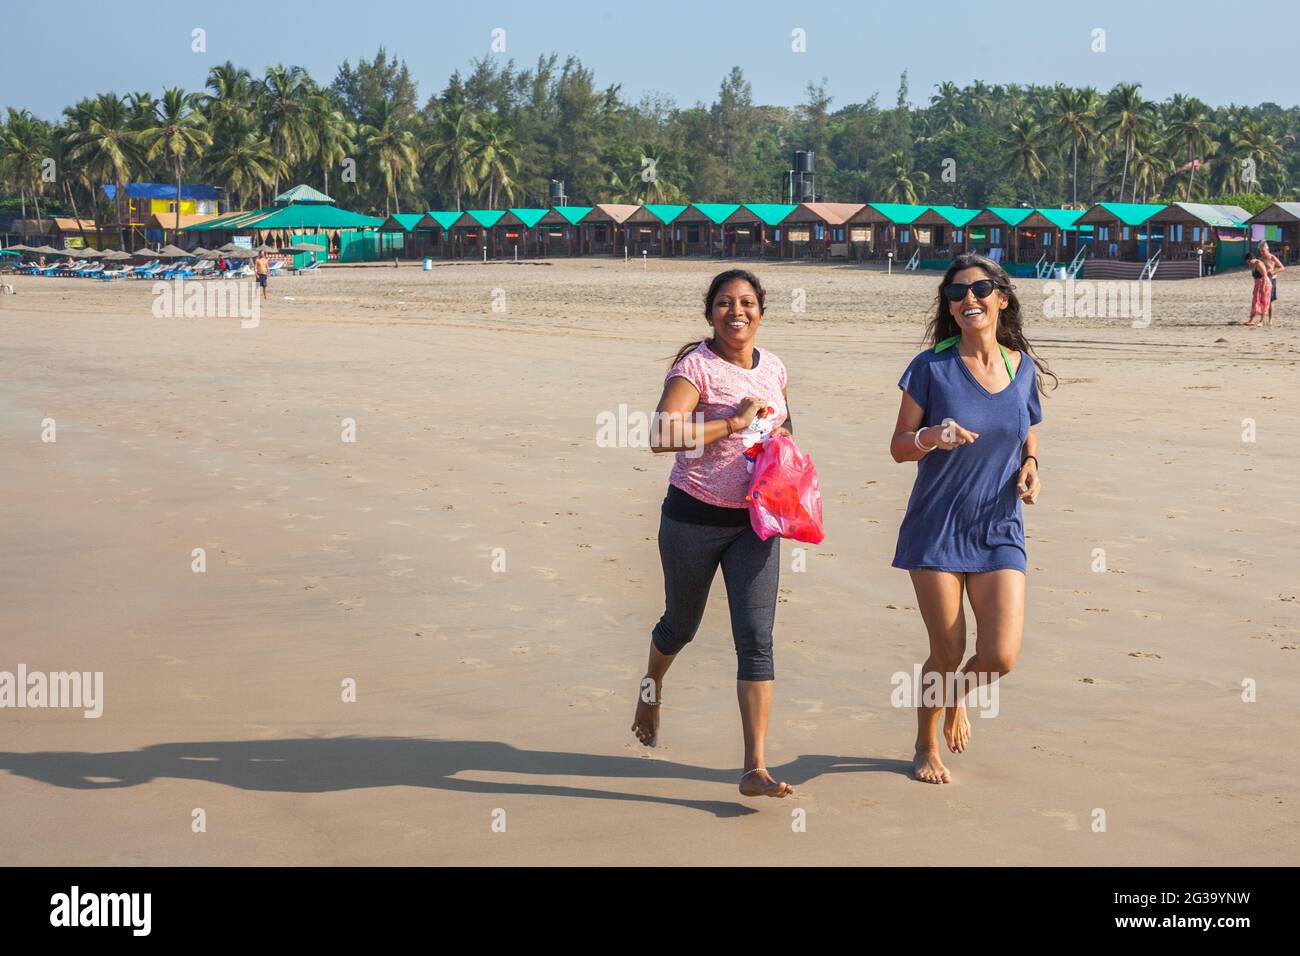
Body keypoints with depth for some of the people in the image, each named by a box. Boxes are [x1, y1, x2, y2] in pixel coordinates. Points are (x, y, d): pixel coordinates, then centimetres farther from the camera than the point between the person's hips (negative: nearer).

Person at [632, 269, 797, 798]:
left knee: (756, 640, -8)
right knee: (682, 624, 17)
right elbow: (661, 436, -26)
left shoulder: (772, 368, 7)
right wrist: (732, 423, -25)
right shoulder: (696, 366, -12)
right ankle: (651, 688, 52)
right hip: (694, 517, -3)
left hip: (755, 523, 4)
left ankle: (755, 769, -9)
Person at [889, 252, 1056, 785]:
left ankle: (956, 698, 29)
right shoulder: (932, 368, -6)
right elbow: (898, 447, -3)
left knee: (1001, 656, -8)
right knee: (947, 654, 1)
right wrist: (930, 437, -24)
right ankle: (926, 746, 29)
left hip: (999, 533, 2)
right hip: (936, 529, -2)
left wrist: (1030, 467, -4)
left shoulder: (1023, 367, 4)